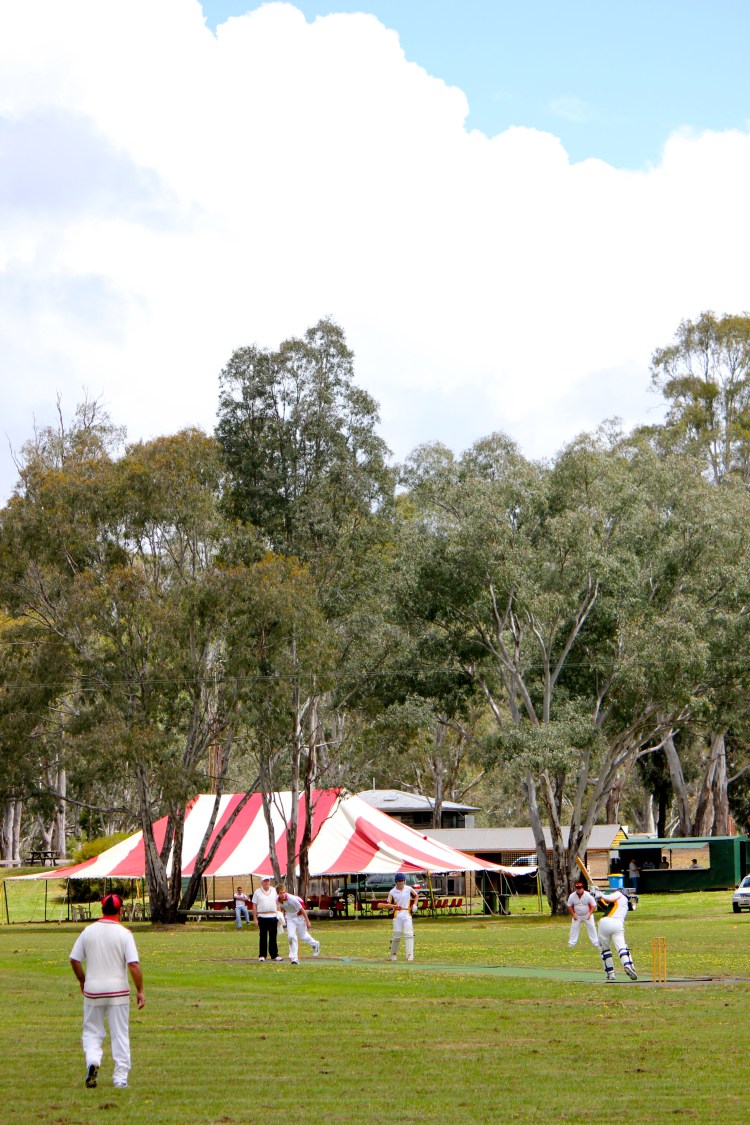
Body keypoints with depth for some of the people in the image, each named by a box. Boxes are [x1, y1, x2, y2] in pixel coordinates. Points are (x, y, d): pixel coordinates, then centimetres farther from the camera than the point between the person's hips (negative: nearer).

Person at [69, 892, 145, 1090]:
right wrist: (140, 990, -7)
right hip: (118, 989, -2)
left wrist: (82, 980, 20)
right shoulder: (124, 934, -8)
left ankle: (93, 1060, -13)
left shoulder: (88, 931, 0)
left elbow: (74, 959, 4)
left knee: (92, 1031, 13)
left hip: (92, 990, 2)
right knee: (120, 1034, 7)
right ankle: (120, 1077, 6)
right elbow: (133, 965, -14)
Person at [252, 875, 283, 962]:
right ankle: (262, 955, 7)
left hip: (273, 916, 2)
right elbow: (254, 906, 3)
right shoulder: (257, 892, 3)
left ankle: (274, 955, 10)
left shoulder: (274, 891, 11)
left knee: (273, 937, 6)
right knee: (263, 937, 1)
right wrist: (255, 918, -3)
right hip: (262, 917, -2)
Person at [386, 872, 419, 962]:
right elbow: (388, 904, 1)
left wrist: (414, 905, 5)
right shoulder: (392, 892, 0)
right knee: (396, 935, 1)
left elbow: (416, 895, 21)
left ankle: (410, 955, -16)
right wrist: (394, 906, -20)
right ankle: (394, 954, 23)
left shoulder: (409, 889, 4)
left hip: (407, 914, 1)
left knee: (409, 934, -13)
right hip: (397, 915, -1)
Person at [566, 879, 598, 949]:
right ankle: (571, 944, 8)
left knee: (592, 928, -1)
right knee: (574, 929, 0)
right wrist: (573, 914, -11)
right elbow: (569, 906, -3)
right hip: (577, 916, 1)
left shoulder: (588, 895, -22)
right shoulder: (572, 896, -17)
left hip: (587, 915, -1)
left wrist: (590, 914, -25)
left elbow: (594, 905, -15)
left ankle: (596, 943, 7)